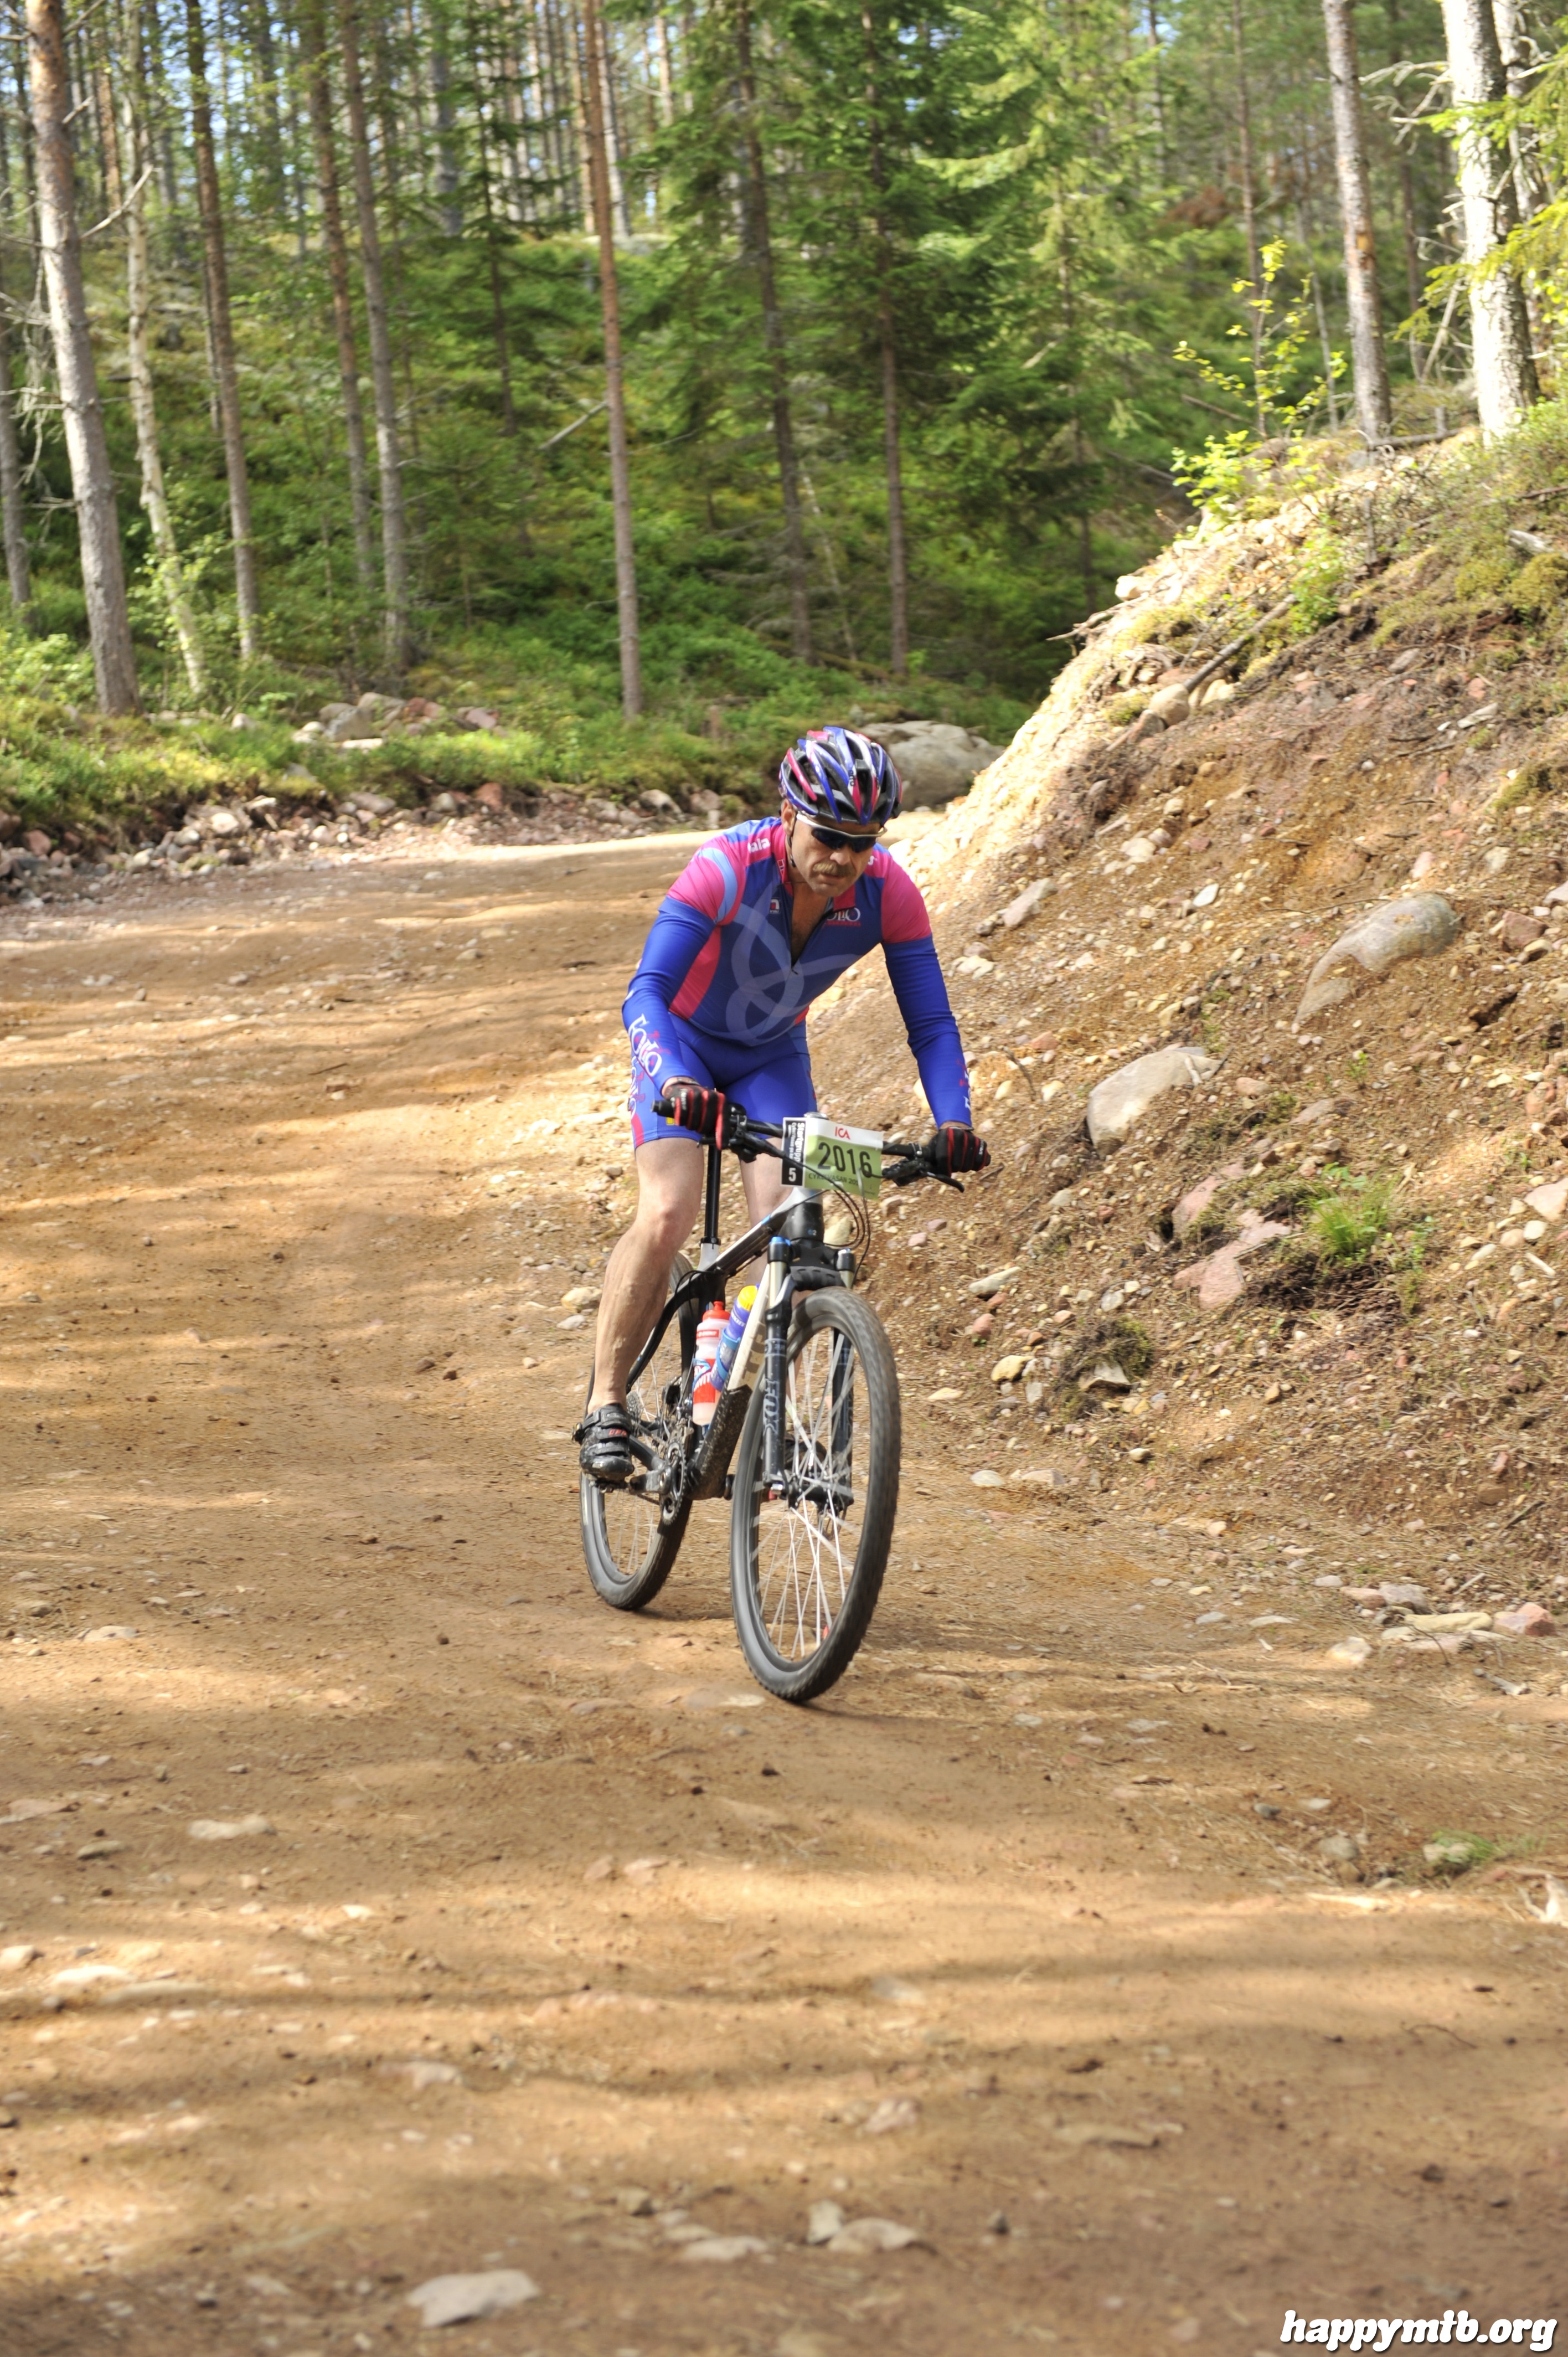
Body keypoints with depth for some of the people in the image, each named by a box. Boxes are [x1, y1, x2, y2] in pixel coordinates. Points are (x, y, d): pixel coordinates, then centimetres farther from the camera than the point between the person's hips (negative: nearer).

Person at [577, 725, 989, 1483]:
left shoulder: (890, 895, -23)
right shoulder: (726, 867, -33)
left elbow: (930, 1023, -20)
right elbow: (645, 994, -38)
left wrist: (953, 1122, -36)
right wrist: (674, 1083, -56)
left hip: (774, 1057, 3)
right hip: (683, 1041, -3)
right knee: (667, 1216, -22)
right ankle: (606, 1403, -8)